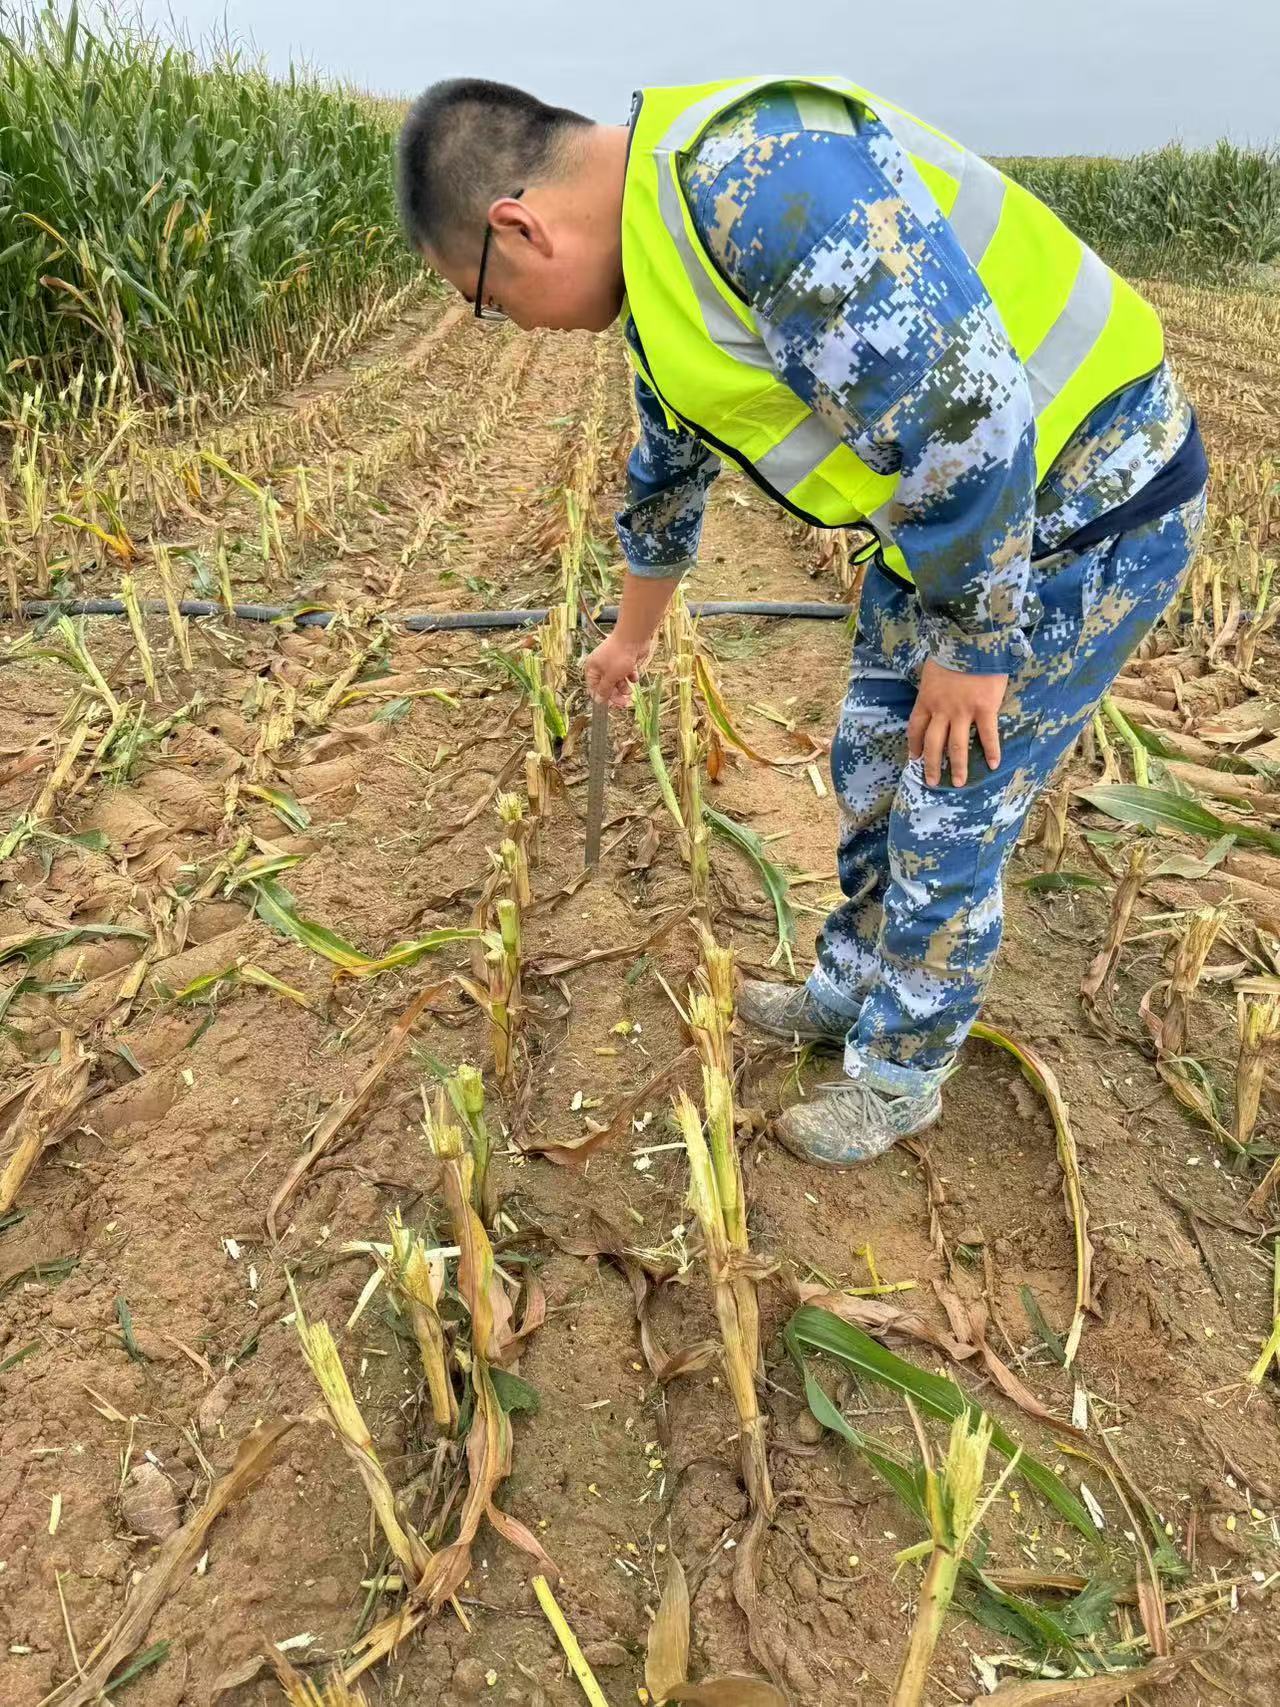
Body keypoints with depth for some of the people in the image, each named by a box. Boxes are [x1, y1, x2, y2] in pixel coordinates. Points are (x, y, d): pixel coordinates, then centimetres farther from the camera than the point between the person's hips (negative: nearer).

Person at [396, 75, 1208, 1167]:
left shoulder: (759, 176, -27)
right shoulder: (658, 264, 8)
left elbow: (961, 407, -32)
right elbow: (669, 474, 23)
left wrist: (971, 642, -19)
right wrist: (632, 639, 37)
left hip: (1082, 512, -9)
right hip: (950, 513, 9)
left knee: (948, 822, 2)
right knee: (872, 774, 17)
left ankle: (900, 1077, 25)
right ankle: (850, 992, 40)